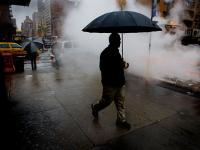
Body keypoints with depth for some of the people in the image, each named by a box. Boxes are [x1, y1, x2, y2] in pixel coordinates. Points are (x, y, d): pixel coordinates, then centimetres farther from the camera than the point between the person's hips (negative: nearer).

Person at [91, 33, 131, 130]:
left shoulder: (116, 51, 11)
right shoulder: (105, 53, -16)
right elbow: (103, 68, -22)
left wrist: (122, 64, 1)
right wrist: (121, 66, -23)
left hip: (118, 82, 8)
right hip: (110, 83, -8)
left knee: (120, 101, 12)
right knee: (107, 100, 7)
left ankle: (121, 120, 25)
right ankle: (95, 108, 37)